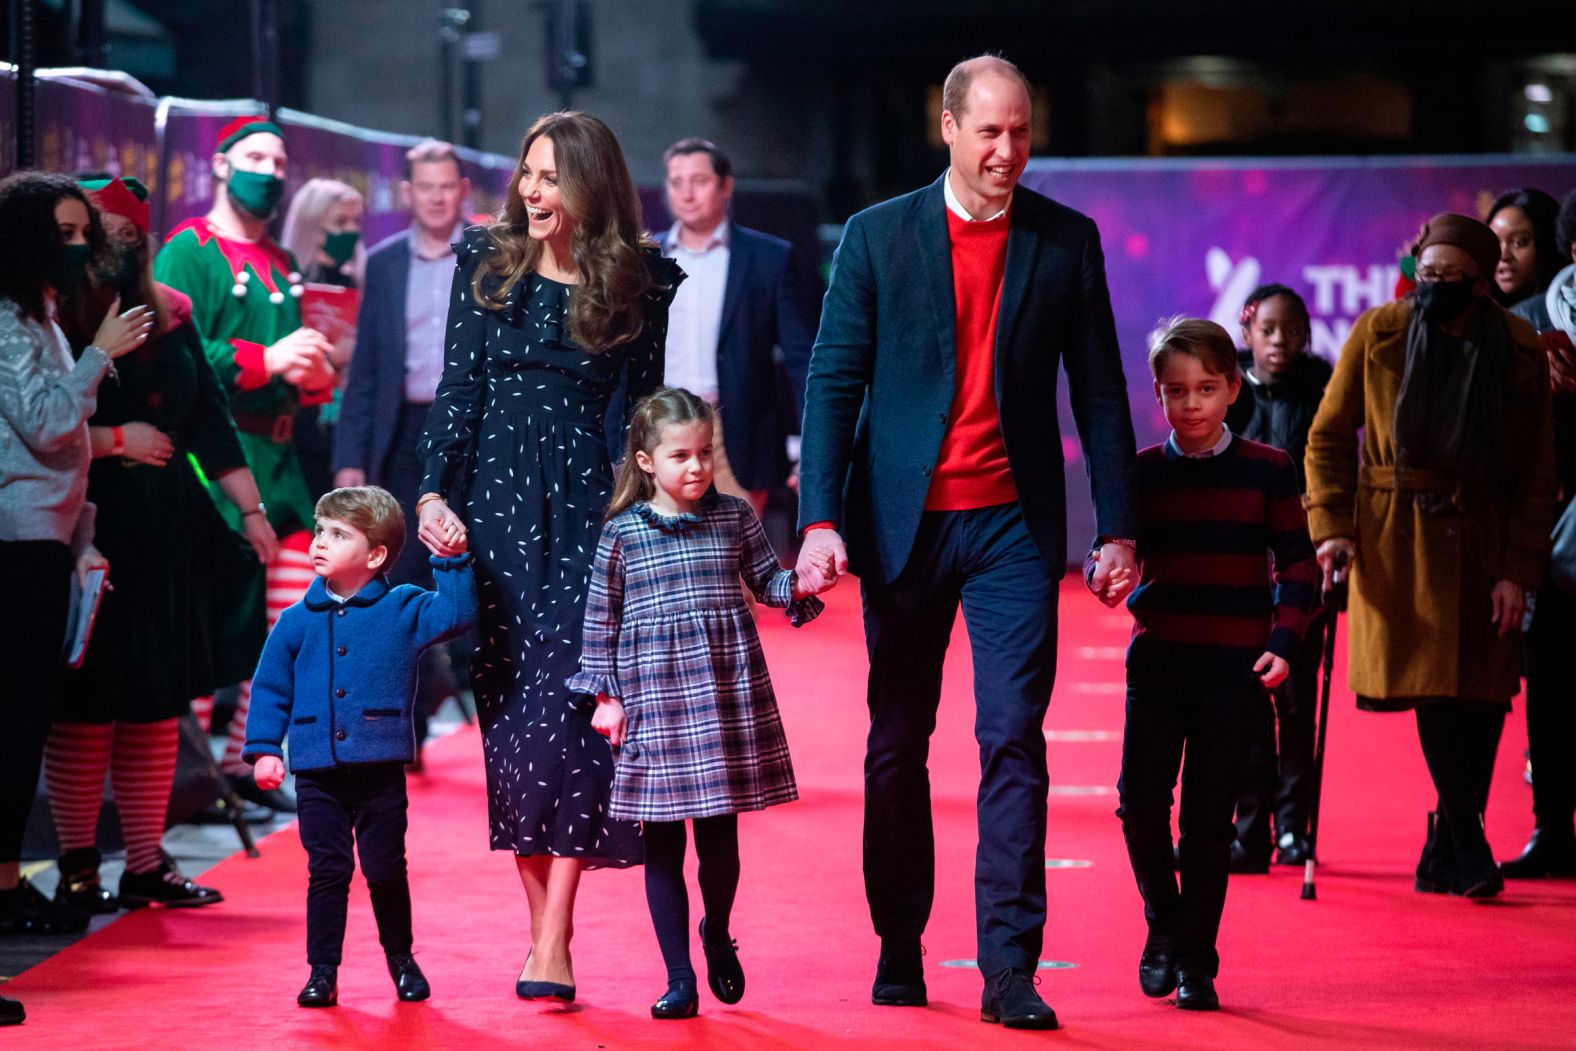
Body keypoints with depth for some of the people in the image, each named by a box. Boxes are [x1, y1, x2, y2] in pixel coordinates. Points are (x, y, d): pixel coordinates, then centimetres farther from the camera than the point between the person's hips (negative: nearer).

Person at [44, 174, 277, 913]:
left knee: (158, 703, 8)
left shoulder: (168, 315, 11)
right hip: (87, 530, -6)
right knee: (87, 706, -2)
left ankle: (147, 864, 16)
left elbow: (209, 418, 14)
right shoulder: (51, 324, -8)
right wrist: (117, 441, -11)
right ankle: (77, 866, 7)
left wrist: (250, 508, 12)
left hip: (169, 528, 6)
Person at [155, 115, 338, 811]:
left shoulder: (281, 266, 21)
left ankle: (244, 758, 16)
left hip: (277, 456, 8)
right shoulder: (188, 251, -3)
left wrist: (313, 374, 2)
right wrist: (266, 360, -19)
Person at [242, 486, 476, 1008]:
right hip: (318, 774, 1)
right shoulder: (297, 621, 5)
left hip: (380, 771, -1)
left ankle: (402, 960, 24)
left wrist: (451, 563, -16)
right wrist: (264, 749, 1)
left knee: (386, 872, 7)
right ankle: (322, 971, 11)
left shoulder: (402, 609, 2)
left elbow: (457, 614, -8)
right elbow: (270, 688, 8)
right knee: (327, 873, 4)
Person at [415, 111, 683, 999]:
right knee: (507, 710, 2)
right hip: (495, 501, 2)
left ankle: (555, 944, -11)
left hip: (588, 505, -2)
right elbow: (458, 386, 6)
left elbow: (642, 407, 4)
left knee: (565, 706, -10)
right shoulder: (487, 261, 6)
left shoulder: (640, 280, 2)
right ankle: (541, 923, 10)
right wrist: (434, 493, -4)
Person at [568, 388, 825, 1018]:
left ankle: (717, 935, 35)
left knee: (720, 835, 6)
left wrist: (799, 586, -9)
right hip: (653, 701, -1)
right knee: (662, 843, 1)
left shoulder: (734, 517, 4)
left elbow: (766, 581, 13)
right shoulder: (622, 534, 0)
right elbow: (601, 619, 5)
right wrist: (606, 695, 3)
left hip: (728, 697, 1)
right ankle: (679, 978, 8)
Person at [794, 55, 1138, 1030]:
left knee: (1014, 740, -9)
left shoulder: (1068, 241, 3)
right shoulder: (878, 236, 1)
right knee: (897, 746, 9)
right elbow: (834, 382, -1)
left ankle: (1010, 968, -9)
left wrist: (1118, 527, 1)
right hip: (903, 523, 1)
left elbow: (1100, 391, 6)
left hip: (1013, 525, 0)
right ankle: (899, 949, 22)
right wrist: (821, 519, -10)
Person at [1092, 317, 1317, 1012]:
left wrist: (1283, 643, -7)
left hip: (1233, 667, -2)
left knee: (1209, 817, -1)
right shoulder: (1143, 473, 6)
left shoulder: (1266, 470, 2)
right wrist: (1103, 575, -17)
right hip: (1157, 661, 2)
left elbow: (1297, 562, 4)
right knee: (1140, 803, -4)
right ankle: (1163, 925, 21)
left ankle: (1196, 959, 10)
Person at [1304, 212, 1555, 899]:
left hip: (1480, 539, 1)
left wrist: (1518, 571, -5)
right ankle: (1464, 842, -1)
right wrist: (1331, 525, -8)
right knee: (1430, 681, -10)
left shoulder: (1520, 352, 0)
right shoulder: (1377, 334, -2)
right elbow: (1328, 437, 4)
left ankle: (1446, 851, 10)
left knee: (1480, 688, -2)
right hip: (1395, 538, -1)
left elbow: (1537, 473, 2)